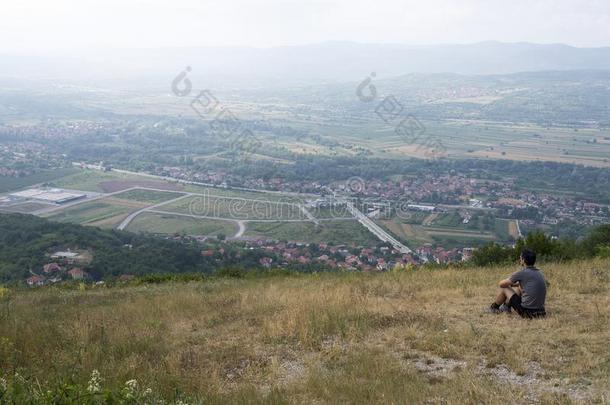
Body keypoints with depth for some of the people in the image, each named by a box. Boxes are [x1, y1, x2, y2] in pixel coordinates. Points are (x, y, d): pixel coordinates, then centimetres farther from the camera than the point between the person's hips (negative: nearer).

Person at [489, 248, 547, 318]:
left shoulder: (522, 273, -13)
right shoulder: (539, 273, 9)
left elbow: (502, 284, -1)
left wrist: (510, 283, 20)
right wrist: (515, 284, 30)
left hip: (527, 312, -7)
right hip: (540, 311, 7)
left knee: (504, 288, 9)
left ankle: (494, 308, 33)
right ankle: (506, 306, 45)